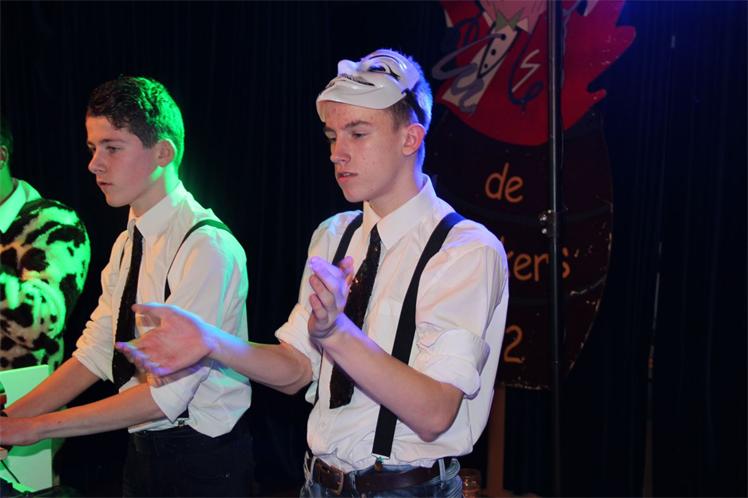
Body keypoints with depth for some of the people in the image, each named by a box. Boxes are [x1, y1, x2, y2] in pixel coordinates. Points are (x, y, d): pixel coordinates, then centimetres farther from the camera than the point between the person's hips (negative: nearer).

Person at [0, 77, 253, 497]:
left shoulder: (208, 247, -21)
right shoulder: (127, 245, 6)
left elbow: (169, 392, -23)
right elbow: (96, 352, 4)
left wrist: (39, 426, -20)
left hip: (203, 461, -7)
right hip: (144, 450, 7)